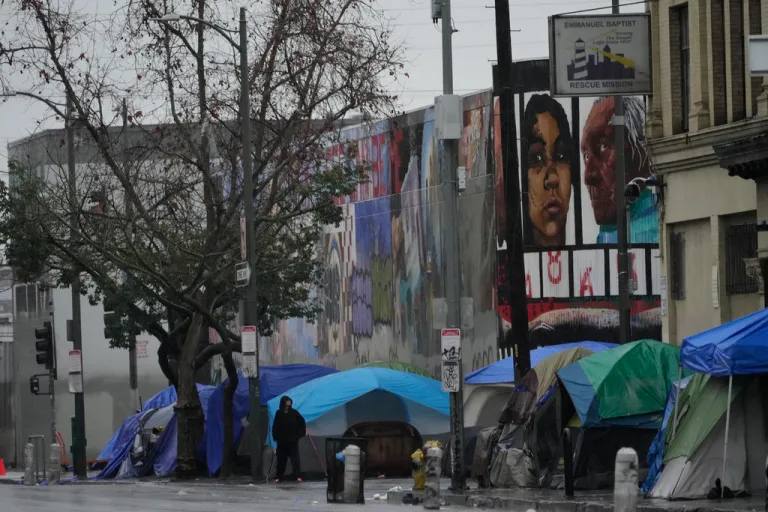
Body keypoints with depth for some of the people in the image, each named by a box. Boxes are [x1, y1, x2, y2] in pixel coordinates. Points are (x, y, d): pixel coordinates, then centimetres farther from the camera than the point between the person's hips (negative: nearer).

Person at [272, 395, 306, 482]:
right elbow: (275, 426, 6)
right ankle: (278, 476, 12)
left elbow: (302, 422, 6)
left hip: (293, 440, -1)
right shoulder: (279, 414, 2)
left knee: (295, 458, -6)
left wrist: (300, 433, 1)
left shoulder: (294, 413, -1)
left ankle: (298, 476, -7)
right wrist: (275, 437, -1)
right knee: (281, 459, 5)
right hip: (281, 441, 1)